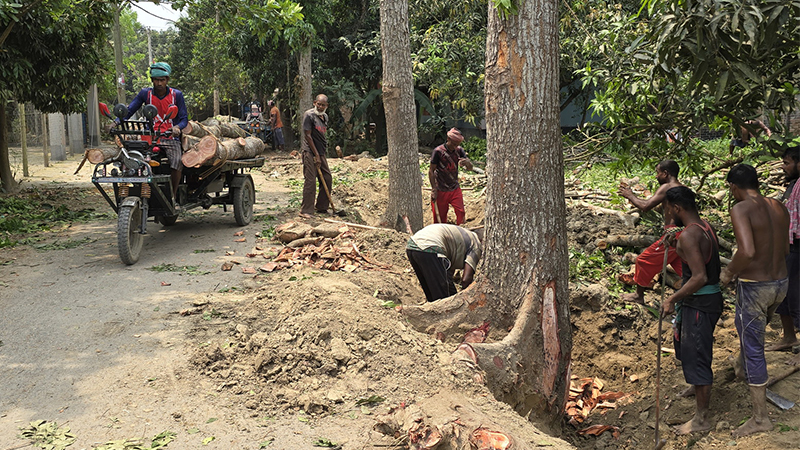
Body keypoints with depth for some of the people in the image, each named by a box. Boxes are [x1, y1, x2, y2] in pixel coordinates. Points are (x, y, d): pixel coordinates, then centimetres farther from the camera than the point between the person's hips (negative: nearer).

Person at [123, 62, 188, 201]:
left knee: (177, 163, -29)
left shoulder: (176, 95, 3)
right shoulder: (145, 93, 6)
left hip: (171, 138, -1)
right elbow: (129, 110, 4)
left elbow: (184, 118, 0)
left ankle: (172, 197, -9)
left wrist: (177, 127, -23)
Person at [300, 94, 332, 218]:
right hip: (310, 152, -8)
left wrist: (321, 154, 18)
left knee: (327, 179, 9)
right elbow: (308, 136, -14)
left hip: (321, 153, 8)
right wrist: (316, 155, -16)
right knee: (310, 181, -10)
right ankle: (305, 211, -5)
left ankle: (321, 207, 23)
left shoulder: (325, 116, 14)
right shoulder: (309, 115, -10)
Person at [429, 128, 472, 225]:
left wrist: (467, 162, -26)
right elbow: (431, 171, -9)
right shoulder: (438, 151, -13)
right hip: (441, 190, -4)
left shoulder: (459, 150, 0)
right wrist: (434, 190, -13)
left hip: (455, 189, 4)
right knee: (440, 217, 3)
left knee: (461, 213, -5)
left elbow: (470, 168, 0)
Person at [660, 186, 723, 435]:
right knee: (685, 344, 28)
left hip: (700, 303, -10)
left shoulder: (688, 235, -24)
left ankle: (701, 418, 9)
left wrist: (673, 299, -23)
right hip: (710, 298, 10)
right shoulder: (705, 227, 6)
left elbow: (700, 277, -30)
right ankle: (698, 386, 52)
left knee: (695, 355, -1)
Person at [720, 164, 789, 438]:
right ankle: (749, 372, 54)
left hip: (754, 287, -7)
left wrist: (728, 274, -16)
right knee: (756, 330, 32)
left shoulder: (741, 209, -20)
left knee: (752, 349, 3)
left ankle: (760, 418, 10)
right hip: (781, 283, 8)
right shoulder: (779, 208, 3)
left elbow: (747, 251, -33)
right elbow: (785, 250, 10)